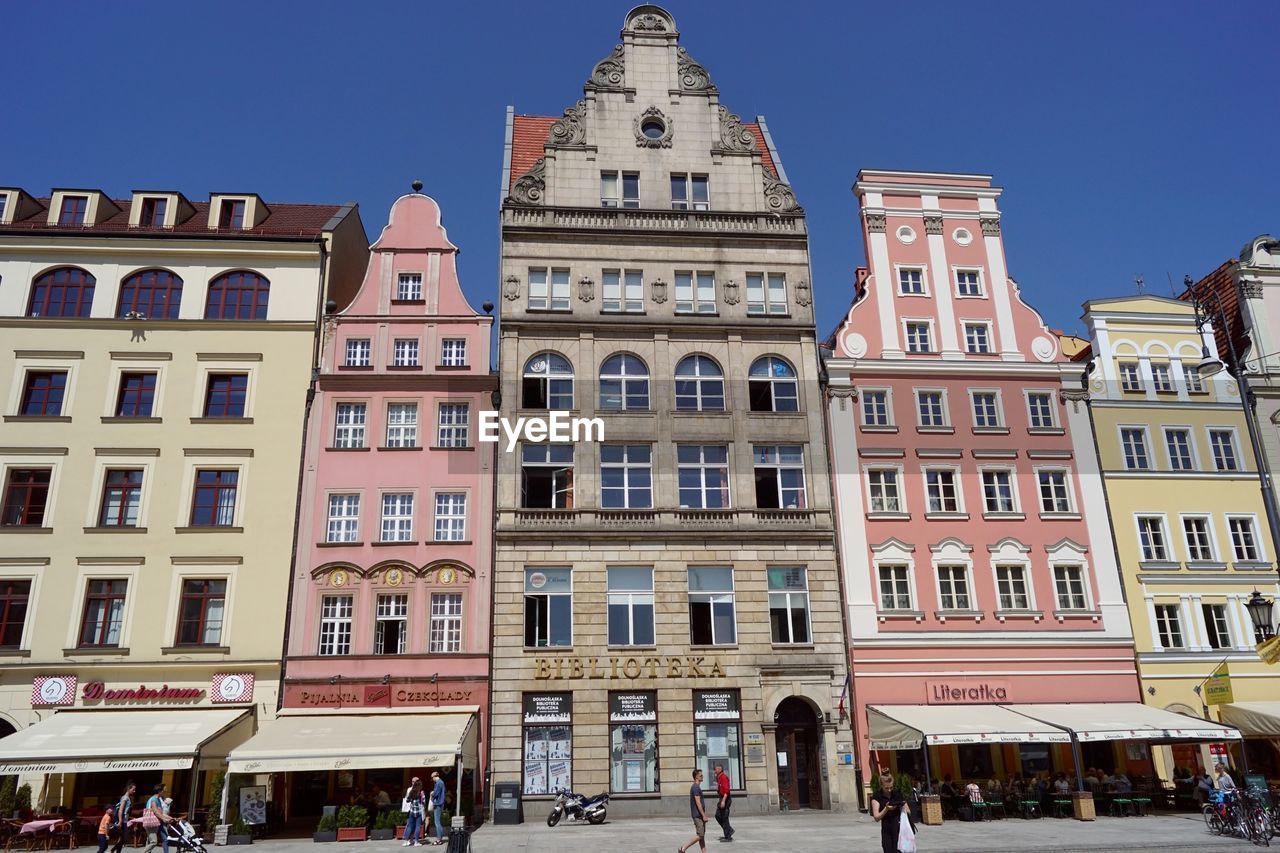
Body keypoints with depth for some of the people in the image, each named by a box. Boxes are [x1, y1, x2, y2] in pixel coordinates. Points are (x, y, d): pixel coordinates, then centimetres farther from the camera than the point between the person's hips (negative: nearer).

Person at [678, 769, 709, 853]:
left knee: (702, 835, 10)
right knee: (699, 835, -7)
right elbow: (698, 803, -21)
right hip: (698, 815, -10)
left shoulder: (695, 787, 14)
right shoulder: (696, 788, -17)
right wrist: (704, 815, -20)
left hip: (698, 815, 10)